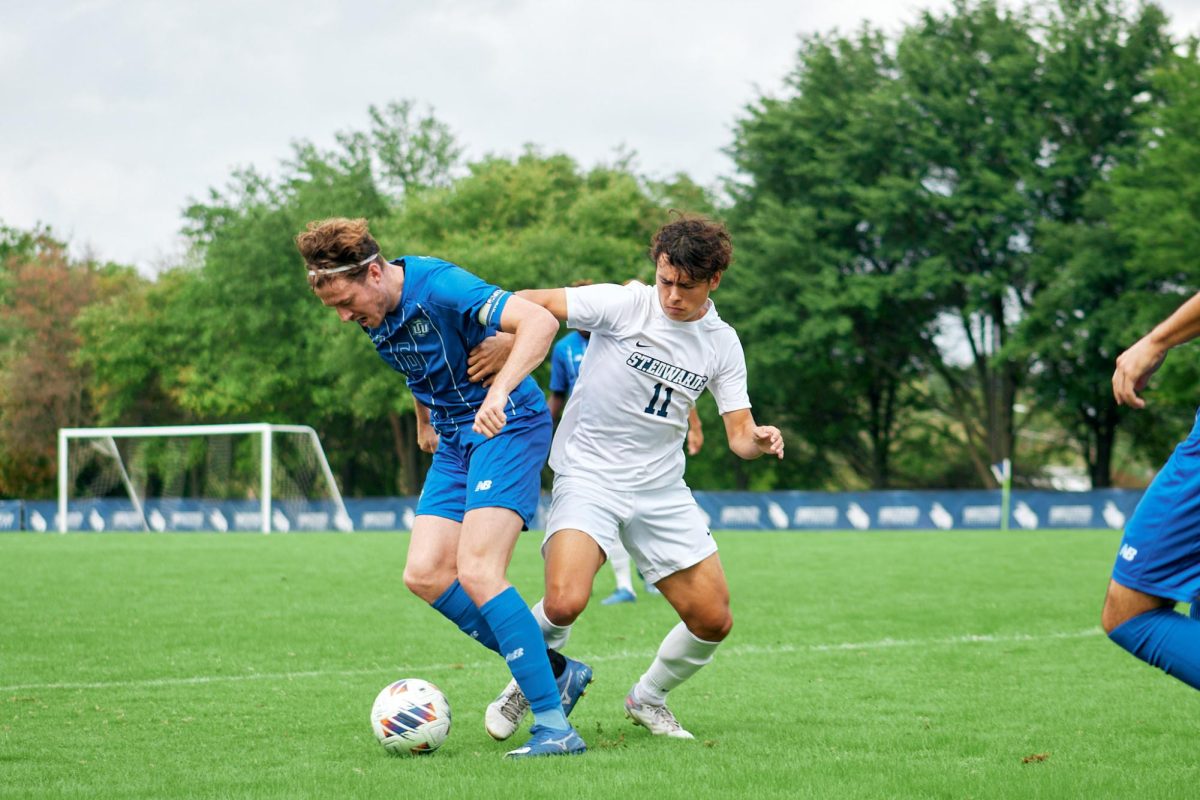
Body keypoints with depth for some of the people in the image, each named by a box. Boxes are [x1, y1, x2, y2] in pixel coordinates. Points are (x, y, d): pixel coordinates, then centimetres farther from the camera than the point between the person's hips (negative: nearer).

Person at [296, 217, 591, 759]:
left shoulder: (440, 287, -22)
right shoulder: (376, 317, 5)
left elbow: (540, 321, -33)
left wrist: (499, 392, -44)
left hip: (507, 428, -9)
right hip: (455, 443, 9)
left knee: (476, 572, -21)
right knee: (424, 574, -3)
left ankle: (553, 725, -18)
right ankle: (551, 671, 7)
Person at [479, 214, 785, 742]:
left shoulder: (722, 344, 4)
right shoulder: (624, 305, -10)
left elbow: (739, 433, 3)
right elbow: (529, 304, -13)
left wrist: (759, 440, -20)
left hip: (661, 489, 5)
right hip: (588, 475, -5)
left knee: (713, 622, 0)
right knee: (565, 604, -27)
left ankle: (648, 698, 29)